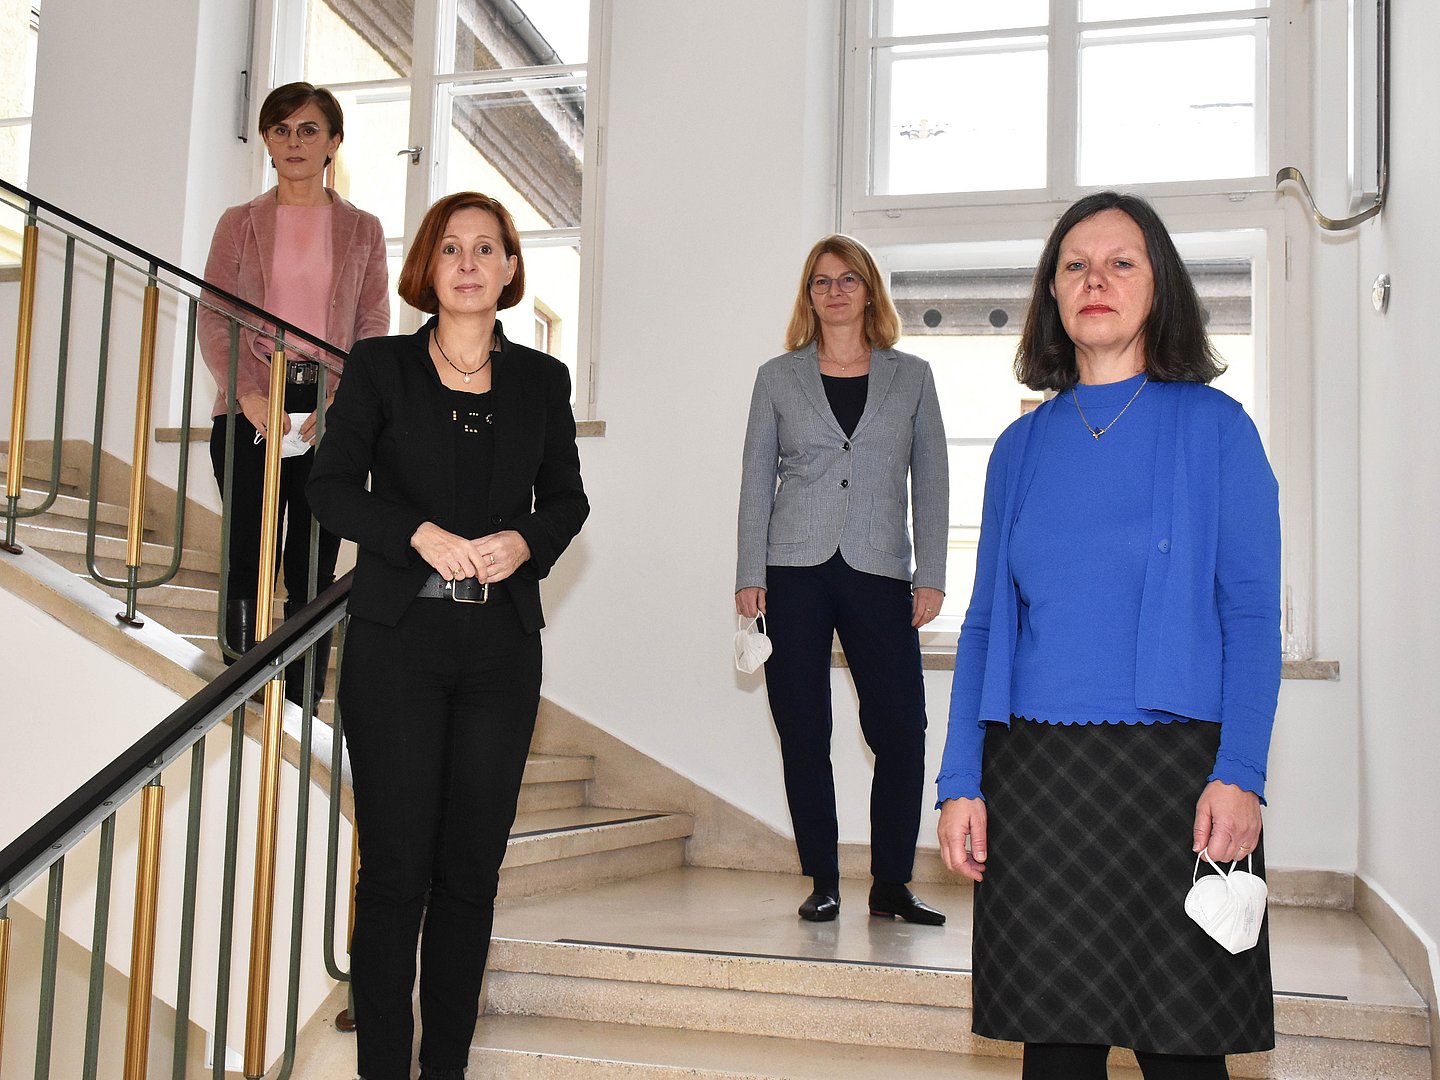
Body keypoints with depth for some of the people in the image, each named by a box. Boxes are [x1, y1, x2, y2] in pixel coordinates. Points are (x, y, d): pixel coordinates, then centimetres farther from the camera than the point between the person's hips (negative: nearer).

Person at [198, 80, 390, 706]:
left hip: (333, 413, 0)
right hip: (251, 410, 0)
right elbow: (213, 317, 4)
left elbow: (373, 329, 5)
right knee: (249, 562, -2)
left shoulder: (362, 230, 11)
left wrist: (340, 400, -12)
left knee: (314, 569, 1)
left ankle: (302, 710, 7)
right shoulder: (239, 223, 11)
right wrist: (248, 393, -13)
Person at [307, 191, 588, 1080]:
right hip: (397, 641, -2)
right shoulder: (380, 367, 5)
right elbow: (332, 487, 1)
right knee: (397, 868, -1)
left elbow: (567, 498, 14)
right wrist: (421, 533, -15)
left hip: (501, 646, 2)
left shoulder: (541, 379, 11)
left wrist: (525, 542, -8)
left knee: (472, 869, 6)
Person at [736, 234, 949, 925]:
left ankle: (891, 886, 7)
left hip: (880, 573, 0)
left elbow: (931, 482, 8)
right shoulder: (778, 378, 11)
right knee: (803, 734, 1)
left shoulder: (911, 377, 11)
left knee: (901, 732, -6)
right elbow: (756, 482, 9)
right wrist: (749, 576, 0)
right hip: (795, 574, 0)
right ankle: (822, 883, 12)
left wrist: (930, 576, -1)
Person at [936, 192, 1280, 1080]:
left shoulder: (1215, 428, 2)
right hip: (1036, 773, 3)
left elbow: (1253, 614, -3)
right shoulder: (1021, 447, 11)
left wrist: (1239, 775, -15)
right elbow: (985, 623, 10)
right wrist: (961, 782, 2)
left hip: (1171, 770, -3)